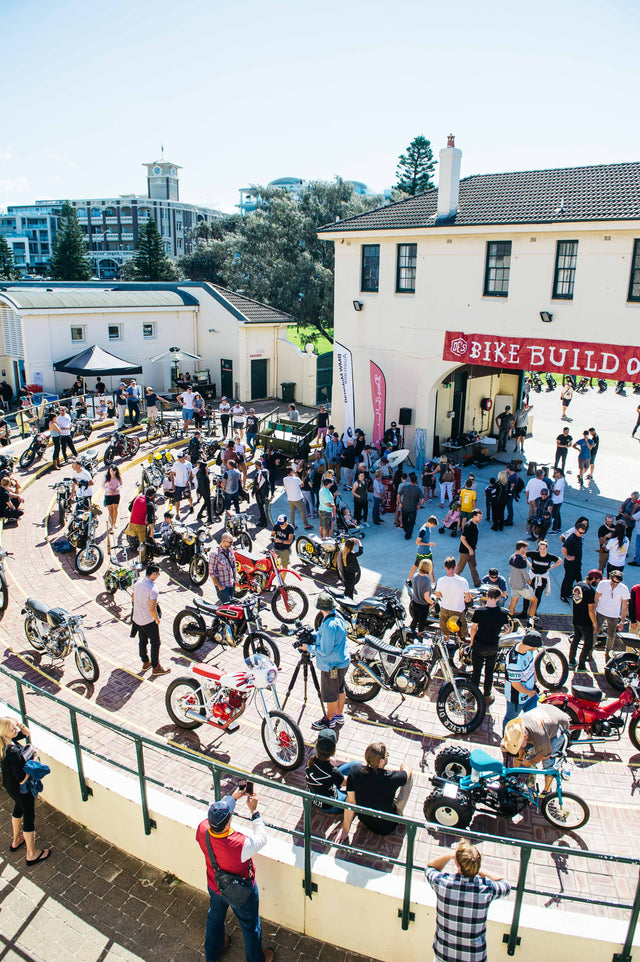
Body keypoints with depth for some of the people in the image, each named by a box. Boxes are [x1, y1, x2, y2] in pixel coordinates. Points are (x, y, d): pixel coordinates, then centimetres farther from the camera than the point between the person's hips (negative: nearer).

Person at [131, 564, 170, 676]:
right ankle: (155, 667, 20)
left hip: (137, 619, 8)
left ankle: (145, 662, 39)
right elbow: (152, 609, -27)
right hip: (149, 622, -7)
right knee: (155, 644, 9)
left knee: (142, 641, 22)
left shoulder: (137, 583, -4)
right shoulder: (153, 589, -28)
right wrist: (157, 619, -10)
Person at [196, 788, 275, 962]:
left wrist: (233, 797, -3)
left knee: (215, 917, 34)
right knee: (250, 926, 24)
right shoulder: (241, 845, -45)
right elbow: (261, 838, -24)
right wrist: (254, 811, -19)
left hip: (214, 887, 5)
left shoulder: (202, 829, -30)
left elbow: (216, 814, -7)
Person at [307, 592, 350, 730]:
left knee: (330, 694, 12)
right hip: (343, 661, 9)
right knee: (339, 689, 25)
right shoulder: (338, 616, -3)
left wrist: (308, 647, -14)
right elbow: (322, 634, 12)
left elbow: (325, 650, -27)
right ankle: (339, 715, 42)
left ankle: (329, 720, 31)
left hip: (332, 666, -9)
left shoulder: (329, 625, -33)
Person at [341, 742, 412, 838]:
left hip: (365, 821, 3)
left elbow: (350, 801, -15)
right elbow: (408, 771, -9)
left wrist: (345, 831, -1)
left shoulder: (355, 771, -26)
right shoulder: (392, 778, -33)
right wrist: (404, 766, 17)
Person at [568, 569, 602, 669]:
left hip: (575, 619, 8)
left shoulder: (577, 585, 2)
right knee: (588, 643, 7)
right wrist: (595, 624, -11)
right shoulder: (590, 590, -23)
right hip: (585, 622, -8)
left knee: (576, 638, 22)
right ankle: (581, 666, 12)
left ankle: (571, 662, 32)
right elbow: (591, 611, -21)